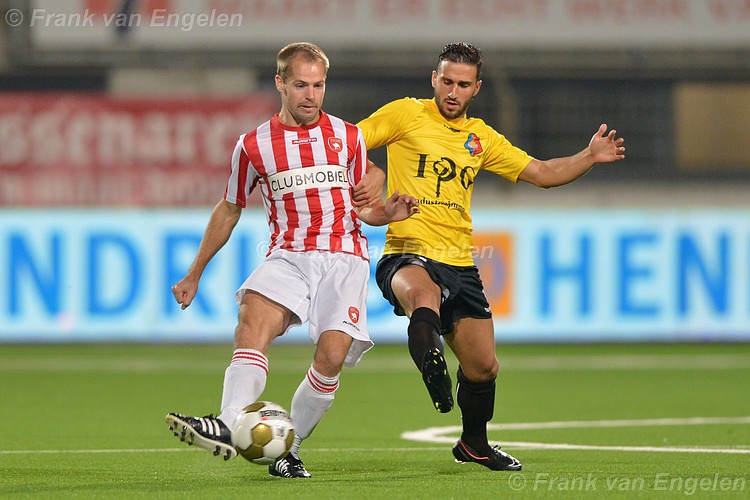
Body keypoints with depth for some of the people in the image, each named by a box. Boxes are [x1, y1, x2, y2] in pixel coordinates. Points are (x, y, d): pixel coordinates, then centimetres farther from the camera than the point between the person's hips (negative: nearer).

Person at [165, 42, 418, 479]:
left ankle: (289, 450, 0)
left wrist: (386, 213, -7)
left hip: (343, 257, 1)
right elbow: (229, 210, 20)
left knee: (332, 356, -18)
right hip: (288, 256, 0)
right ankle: (228, 426, -50)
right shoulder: (254, 146, 7)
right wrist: (194, 274, 23)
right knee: (254, 316, -31)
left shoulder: (348, 137, 9)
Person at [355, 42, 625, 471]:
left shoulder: (481, 138, 15)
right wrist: (366, 175, -19)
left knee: (483, 367, 10)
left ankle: (474, 443, 31)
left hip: (459, 263, 5)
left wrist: (590, 157, 2)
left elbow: (543, 173, 17)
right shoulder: (406, 114, 1)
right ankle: (431, 364, -58)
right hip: (407, 254, -5)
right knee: (425, 295, -43)